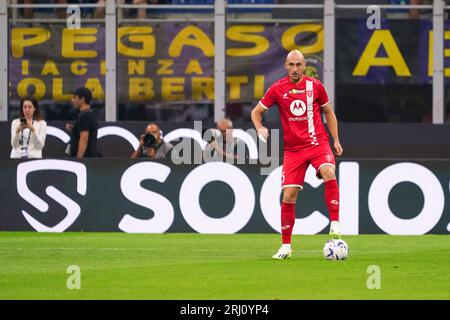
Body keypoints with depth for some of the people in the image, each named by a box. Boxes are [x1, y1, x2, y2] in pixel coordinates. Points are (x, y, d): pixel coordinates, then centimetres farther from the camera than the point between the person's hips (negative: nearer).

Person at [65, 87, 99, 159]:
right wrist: (72, 130, 12)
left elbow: (84, 139, -21)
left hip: (85, 157, -10)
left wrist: (79, 159, -22)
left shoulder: (84, 116, -14)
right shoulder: (91, 114, 18)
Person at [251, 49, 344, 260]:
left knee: (328, 173, -31)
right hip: (293, 148, 1)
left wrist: (336, 140, 10)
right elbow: (256, 112, 8)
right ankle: (286, 246, 8)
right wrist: (260, 129, -13)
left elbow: (328, 112, 14)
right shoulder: (277, 89, -1)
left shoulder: (315, 86, 0)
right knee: (288, 196, -4)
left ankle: (335, 224, -25)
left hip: (318, 142, -1)